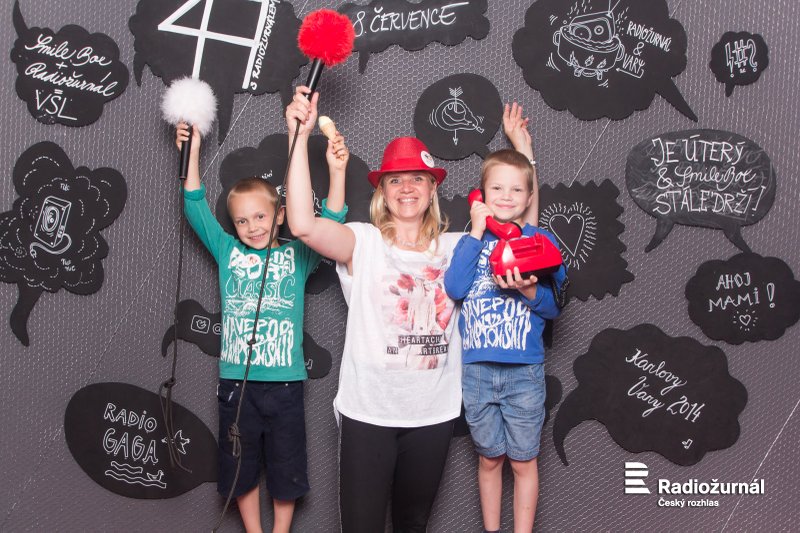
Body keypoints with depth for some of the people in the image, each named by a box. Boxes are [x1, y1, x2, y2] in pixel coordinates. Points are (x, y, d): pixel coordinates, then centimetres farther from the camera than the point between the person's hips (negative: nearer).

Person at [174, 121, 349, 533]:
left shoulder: (296, 256, 2)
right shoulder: (228, 252, 6)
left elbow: (329, 223, -7)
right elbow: (196, 209, 3)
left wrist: (336, 171, -19)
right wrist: (192, 151, -4)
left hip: (284, 381, -1)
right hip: (236, 381, 2)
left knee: (285, 468, 11)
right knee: (241, 467, 14)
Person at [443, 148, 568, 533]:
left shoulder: (541, 239, 0)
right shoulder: (472, 238, 4)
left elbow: (554, 307, -3)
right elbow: (454, 289, -13)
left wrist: (528, 290, -23)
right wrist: (476, 232, -12)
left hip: (524, 371, -1)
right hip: (477, 369, 1)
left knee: (522, 461, 10)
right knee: (489, 458, 15)